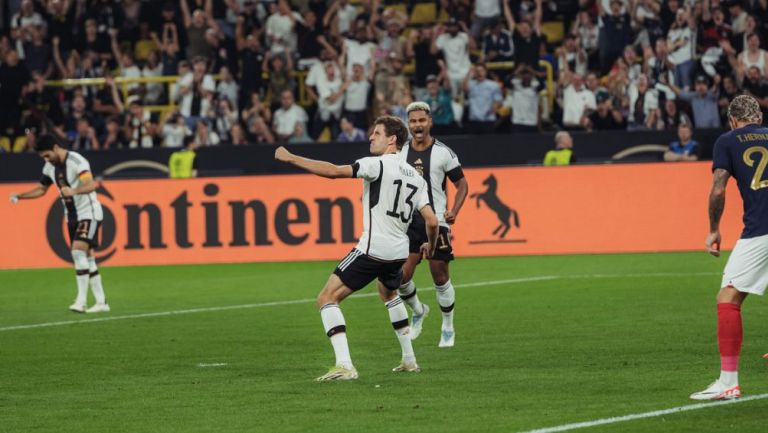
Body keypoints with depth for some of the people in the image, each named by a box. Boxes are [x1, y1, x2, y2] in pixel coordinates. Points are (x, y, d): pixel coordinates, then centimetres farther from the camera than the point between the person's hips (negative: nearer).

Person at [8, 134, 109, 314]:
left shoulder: (77, 161, -20)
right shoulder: (50, 167, 5)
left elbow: (90, 185, -33)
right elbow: (41, 189, 18)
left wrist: (73, 191, -53)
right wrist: (19, 196, 2)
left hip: (89, 213, -8)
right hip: (72, 216, 8)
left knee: (78, 251, -22)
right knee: (87, 258, 8)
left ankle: (81, 300, -23)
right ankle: (101, 302, 12)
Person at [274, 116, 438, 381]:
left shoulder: (379, 164, -8)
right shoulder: (416, 177, 13)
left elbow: (333, 171, -21)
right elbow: (431, 221, 8)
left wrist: (291, 159, -17)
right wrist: (431, 246, 29)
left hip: (372, 248, -8)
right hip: (399, 250, 8)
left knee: (327, 299, -5)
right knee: (388, 294, 38)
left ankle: (344, 366, -19)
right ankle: (409, 360, 37)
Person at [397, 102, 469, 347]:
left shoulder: (443, 153, -3)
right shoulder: (400, 154, 8)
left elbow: (462, 184, 3)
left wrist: (453, 211, -11)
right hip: (408, 223, 3)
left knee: (440, 278, 2)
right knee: (401, 276, -9)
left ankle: (448, 329, 18)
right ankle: (418, 311, 21)